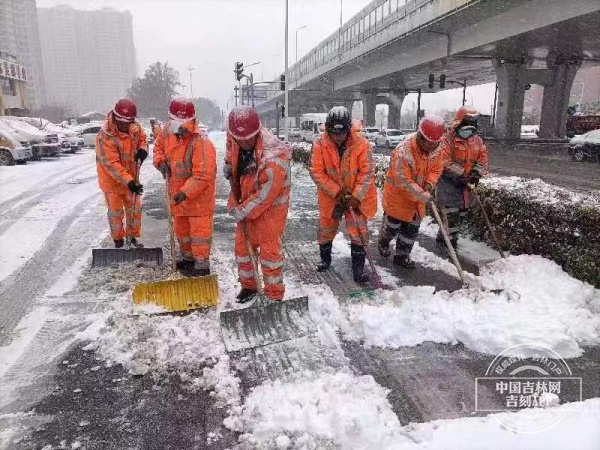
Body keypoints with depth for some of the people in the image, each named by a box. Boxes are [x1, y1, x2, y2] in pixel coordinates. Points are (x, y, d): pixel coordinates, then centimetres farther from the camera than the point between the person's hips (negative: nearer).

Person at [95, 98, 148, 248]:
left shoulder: (135, 127, -10)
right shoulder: (105, 136, -28)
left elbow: (142, 138, 11)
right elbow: (112, 164, -30)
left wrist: (142, 149, -13)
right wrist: (129, 182, -35)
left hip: (131, 177, 6)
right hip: (112, 179, -5)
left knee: (135, 208, 14)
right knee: (116, 211, 8)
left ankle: (132, 236, 32)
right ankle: (118, 241, 25)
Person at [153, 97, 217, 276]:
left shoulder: (201, 143, -29)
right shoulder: (167, 132, -5)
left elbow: (202, 177, -30)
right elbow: (159, 146, 17)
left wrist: (184, 193, -33)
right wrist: (161, 161, -4)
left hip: (198, 196, -8)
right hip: (178, 192, 8)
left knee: (199, 232, 1)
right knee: (181, 229, 22)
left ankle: (202, 266, 15)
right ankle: (188, 257, 41)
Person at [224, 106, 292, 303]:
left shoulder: (274, 156, -32)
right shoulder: (234, 138, -10)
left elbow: (266, 194, -27)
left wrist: (243, 211, -21)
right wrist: (228, 165, -2)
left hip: (270, 205, -7)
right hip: (246, 202, 7)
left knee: (269, 249, -3)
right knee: (243, 244, 15)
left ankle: (274, 295, 12)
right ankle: (248, 285, 33)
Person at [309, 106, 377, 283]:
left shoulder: (361, 144, -16)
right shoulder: (320, 145, -15)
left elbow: (367, 172, -14)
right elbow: (317, 172, -14)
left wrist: (356, 196, -19)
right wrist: (337, 192, -18)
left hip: (356, 198, -1)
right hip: (330, 197, 2)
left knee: (359, 232, -4)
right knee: (326, 230, 16)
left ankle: (358, 269, 10)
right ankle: (325, 259, 41)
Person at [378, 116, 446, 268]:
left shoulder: (436, 150, -11)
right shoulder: (402, 153, -33)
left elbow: (436, 169, 4)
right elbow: (404, 182, -31)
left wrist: (429, 183, -17)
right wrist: (424, 196, -31)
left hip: (419, 196, 6)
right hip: (397, 194, -6)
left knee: (412, 229, 13)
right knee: (392, 226, 12)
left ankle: (402, 255, 31)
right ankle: (383, 243, 44)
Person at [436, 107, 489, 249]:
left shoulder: (477, 140, 10)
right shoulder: (448, 139, -11)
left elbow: (483, 157, 9)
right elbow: (444, 161, -19)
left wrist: (477, 173, -9)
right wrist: (459, 175, -23)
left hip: (467, 184, 7)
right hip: (449, 183, -7)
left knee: (461, 215, 14)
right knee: (451, 215, -11)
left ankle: (452, 239, 28)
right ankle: (445, 241, 3)